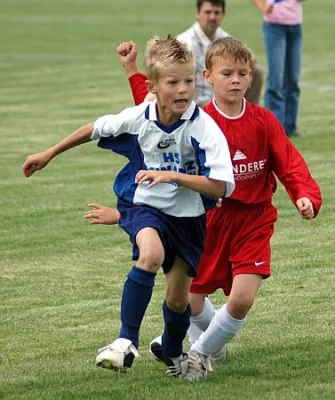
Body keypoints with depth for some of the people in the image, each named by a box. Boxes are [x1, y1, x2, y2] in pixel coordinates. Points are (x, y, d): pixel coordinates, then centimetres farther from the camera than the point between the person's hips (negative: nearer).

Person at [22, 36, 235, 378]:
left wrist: (172, 175, -39)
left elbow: (221, 186, -30)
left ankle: (172, 353, 42)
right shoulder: (138, 118, -15)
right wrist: (48, 155, 13)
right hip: (143, 205, 0)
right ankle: (126, 341, -24)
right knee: (151, 254, -33)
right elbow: (94, 130, 6)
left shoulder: (204, 128, -24)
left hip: (188, 215, 0)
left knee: (178, 298, 8)